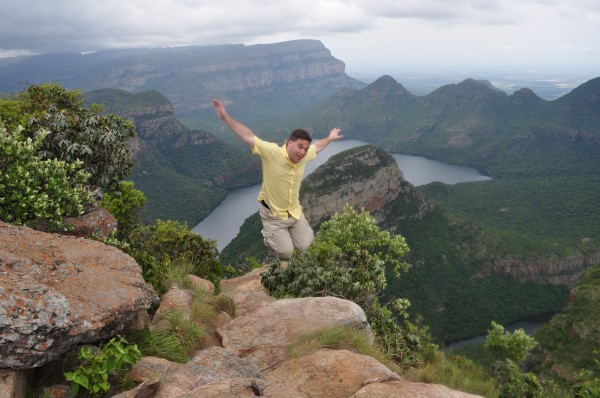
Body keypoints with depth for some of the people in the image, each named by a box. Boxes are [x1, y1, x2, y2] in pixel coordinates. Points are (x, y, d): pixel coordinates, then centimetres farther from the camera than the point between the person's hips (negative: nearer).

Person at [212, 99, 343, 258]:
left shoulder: (304, 156, -9)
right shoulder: (272, 152, -26)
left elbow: (316, 147, 14)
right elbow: (248, 137, -27)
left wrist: (330, 138, 28)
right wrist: (226, 117, -32)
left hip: (295, 212, 5)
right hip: (273, 215, -5)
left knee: (304, 247, 7)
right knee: (286, 252, -6)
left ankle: (284, 233, 39)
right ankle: (269, 234, 26)